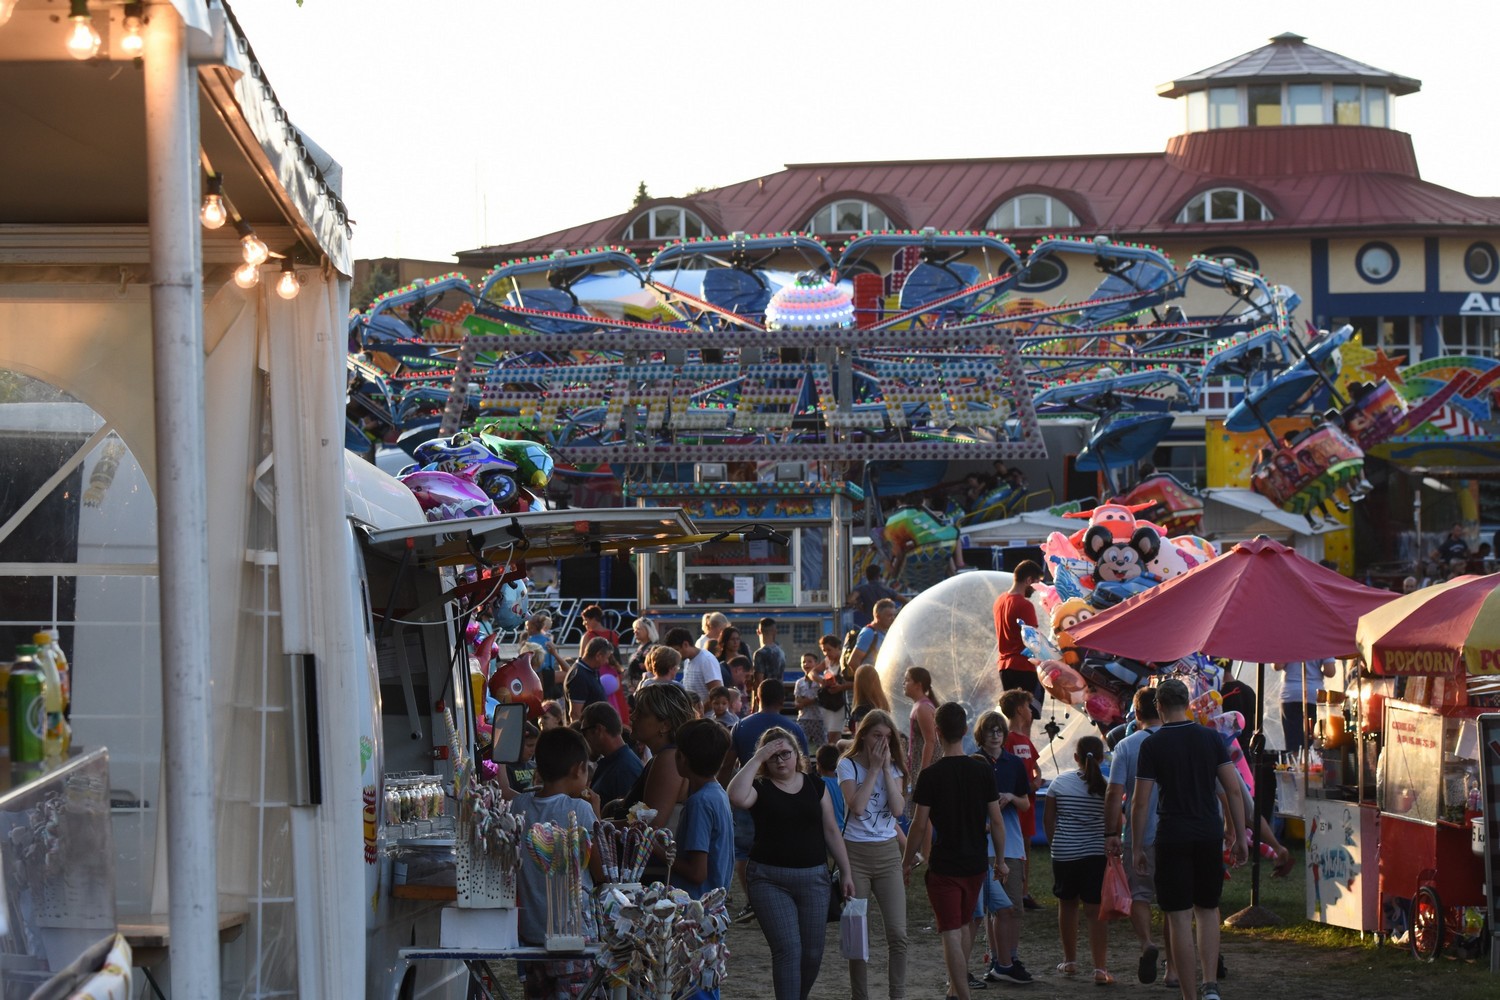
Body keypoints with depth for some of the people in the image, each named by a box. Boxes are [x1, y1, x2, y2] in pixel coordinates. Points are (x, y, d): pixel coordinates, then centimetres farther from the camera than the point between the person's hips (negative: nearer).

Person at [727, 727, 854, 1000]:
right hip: (769, 879, -3)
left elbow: (831, 831, 12)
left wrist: (846, 872, 10)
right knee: (788, 950, -13)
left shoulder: (815, 786, 9)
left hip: (813, 878, 3)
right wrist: (757, 759, -19)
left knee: (812, 954, 7)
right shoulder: (760, 788, -2)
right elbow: (736, 797, -26)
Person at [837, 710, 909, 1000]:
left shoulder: (893, 767, 7)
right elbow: (856, 806, -18)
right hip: (856, 853, -3)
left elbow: (898, 809, -7)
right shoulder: (848, 765, -3)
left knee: (897, 934, -4)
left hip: (887, 853, 3)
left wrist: (886, 769, -10)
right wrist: (874, 768, -13)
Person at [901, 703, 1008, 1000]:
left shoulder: (931, 775, -12)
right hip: (975, 864, 4)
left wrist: (908, 860, 3)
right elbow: (996, 821, 1)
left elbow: (920, 824, -10)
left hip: (944, 865, -4)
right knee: (964, 924, 22)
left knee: (951, 934, -3)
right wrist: (1000, 860, 12)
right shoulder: (983, 771, -3)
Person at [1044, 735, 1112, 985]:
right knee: (1096, 910, -2)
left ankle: (1070, 961, 30)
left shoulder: (1060, 782, 0)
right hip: (1096, 852, -2)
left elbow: (1048, 818, 6)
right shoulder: (1106, 786, -6)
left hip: (1064, 852, 2)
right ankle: (1100, 968, -11)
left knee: (1067, 904, 19)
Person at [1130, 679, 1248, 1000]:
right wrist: (1239, 836, 8)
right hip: (1209, 832, 3)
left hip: (1173, 836, -3)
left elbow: (1140, 801, -5)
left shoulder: (1152, 745, -4)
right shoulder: (1211, 738, 3)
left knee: (1180, 917, 1)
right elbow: (1233, 789, 1)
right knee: (1208, 910, 17)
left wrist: (1136, 846, 3)